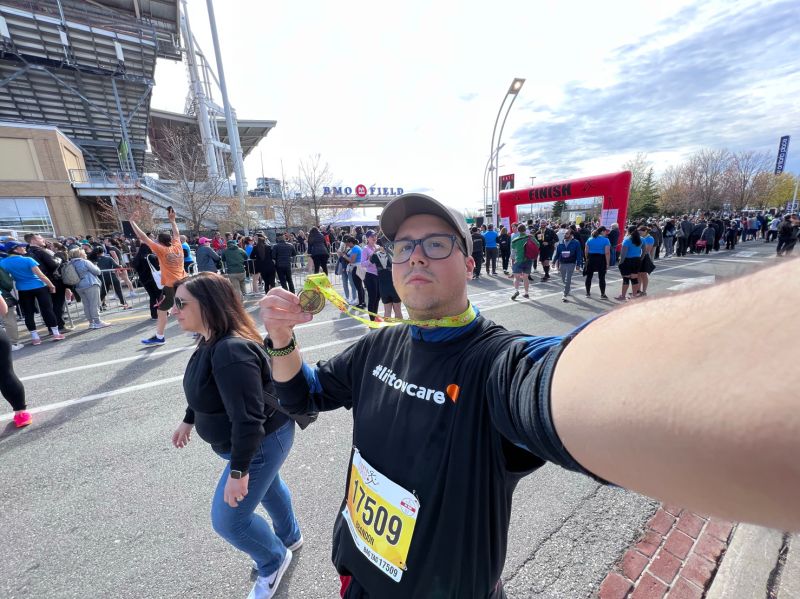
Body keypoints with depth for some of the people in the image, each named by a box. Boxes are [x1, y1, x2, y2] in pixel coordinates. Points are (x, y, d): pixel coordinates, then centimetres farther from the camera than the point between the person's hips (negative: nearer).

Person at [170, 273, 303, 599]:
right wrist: (188, 421, 25)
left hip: (261, 442, -10)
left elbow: (248, 419, -34)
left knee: (228, 520, 7)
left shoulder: (232, 351, -35)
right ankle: (289, 537, 57)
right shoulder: (212, 342, -2)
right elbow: (205, 388, 15)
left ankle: (274, 561, 36)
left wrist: (237, 472, -26)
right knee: (268, 486, 29)